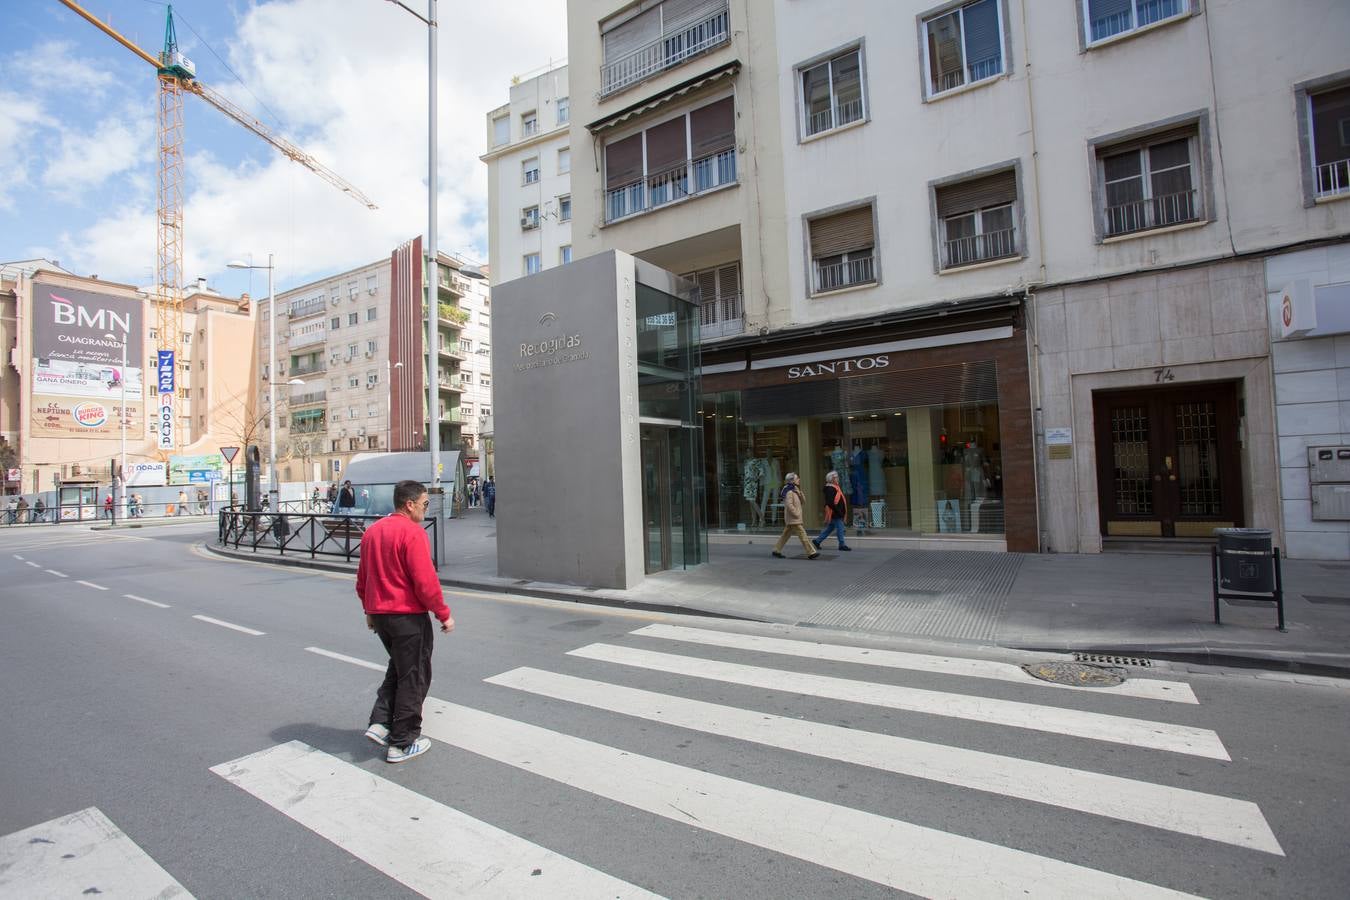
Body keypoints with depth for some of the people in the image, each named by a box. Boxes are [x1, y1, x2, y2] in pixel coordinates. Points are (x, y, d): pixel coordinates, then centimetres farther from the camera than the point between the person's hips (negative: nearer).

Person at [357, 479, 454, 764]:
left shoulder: (372, 531, 8)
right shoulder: (412, 532, -18)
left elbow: (362, 578, 17)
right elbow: (425, 581, -21)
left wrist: (370, 611, 27)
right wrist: (444, 614, -11)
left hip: (379, 614, 8)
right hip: (408, 615, -8)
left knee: (398, 668, 26)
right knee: (413, 677, 7)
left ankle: (380, 723, 18)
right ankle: (402, 743, 16)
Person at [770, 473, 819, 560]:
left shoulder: (795, 490, 16)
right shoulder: (789, 492, -15)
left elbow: (802, 502, 16)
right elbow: (789, 505, -23)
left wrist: (800, 493, 0)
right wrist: (796, 514, -19)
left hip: (791, 519, 10)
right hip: (793, 519, -10)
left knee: (786, 534, 12)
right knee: (802, 535, -9)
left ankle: (776, 550, 16)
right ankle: (811, 553, -7)